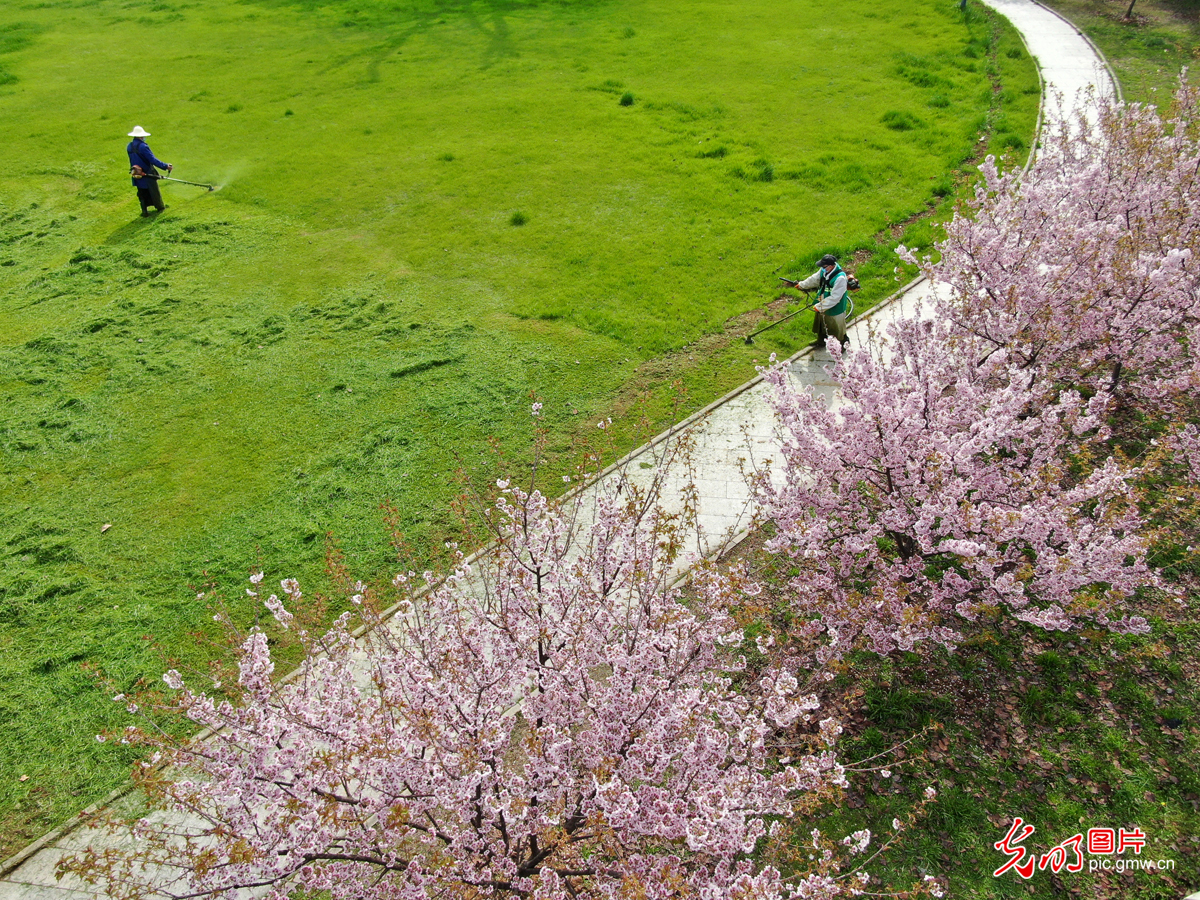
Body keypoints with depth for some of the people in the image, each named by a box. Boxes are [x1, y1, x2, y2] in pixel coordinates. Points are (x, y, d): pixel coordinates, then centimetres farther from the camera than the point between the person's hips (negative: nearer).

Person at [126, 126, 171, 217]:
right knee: (154, 191, 12)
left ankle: (144, 210, 13)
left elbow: (133, 160, 12)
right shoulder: (142, 146, -22)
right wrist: (165, 166, -23)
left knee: (142, 192, 14)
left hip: (137, 175, 6)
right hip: (147, 174, -6)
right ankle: (160, 207, 28)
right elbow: (153, 160, -25)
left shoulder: (129, 147, 2)